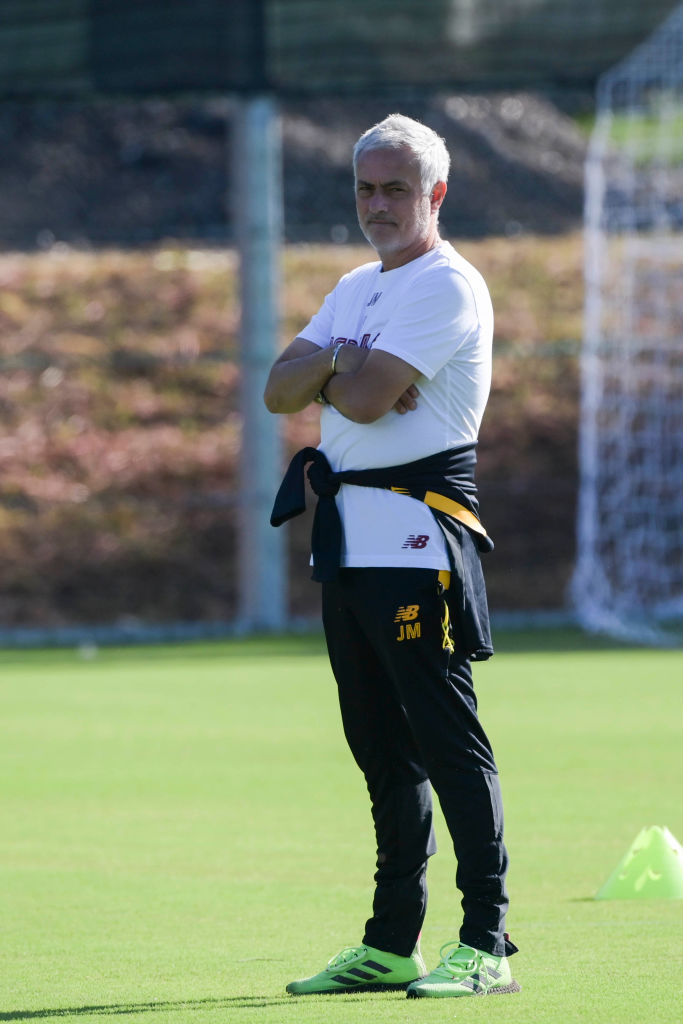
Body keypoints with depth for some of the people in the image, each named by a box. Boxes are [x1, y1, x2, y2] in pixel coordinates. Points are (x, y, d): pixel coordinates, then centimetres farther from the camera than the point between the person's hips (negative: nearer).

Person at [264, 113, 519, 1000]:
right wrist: (339, 364, -9)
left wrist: (328, 369, 2)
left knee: (448, 741, -11)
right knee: (381, 750, 11)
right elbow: (280, 389, 10)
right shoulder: (357, 289, 20)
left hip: (416, 535, -9)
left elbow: (366, 398, -19)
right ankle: (391, 944, 16)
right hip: (346, 535, 9)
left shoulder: (446, 287, -9)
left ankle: (487, 943, -12)